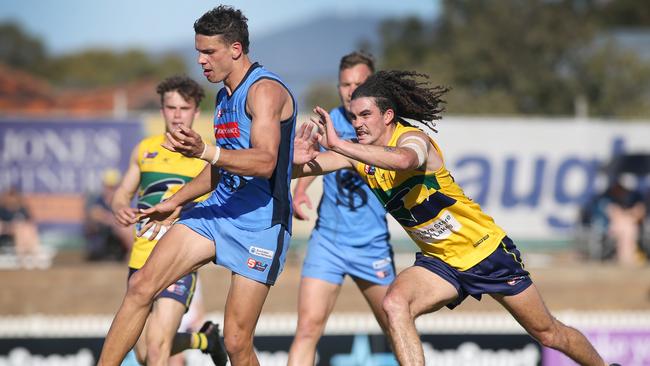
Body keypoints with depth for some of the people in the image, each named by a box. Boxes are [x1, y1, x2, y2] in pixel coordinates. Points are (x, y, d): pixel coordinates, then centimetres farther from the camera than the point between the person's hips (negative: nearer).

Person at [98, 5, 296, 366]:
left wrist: (204, 151, -42)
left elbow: (265, 162, -29)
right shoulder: (225, 96, 15)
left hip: (261, 223, -8)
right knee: (141, 285, -7)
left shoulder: (265, 89, -14)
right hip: (219, 210, 8)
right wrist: (175, 202, 32)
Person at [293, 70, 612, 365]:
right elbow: (302, 169, -18)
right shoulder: (359, 153, -5)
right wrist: (298, 161, -43)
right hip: (439, 262, 5)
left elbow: (403, 160, -50)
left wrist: (338, 145, -57)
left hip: (487, 251, -5)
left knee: (548, 333, 7)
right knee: (395, 304, -25)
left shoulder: (412, 138, -24)